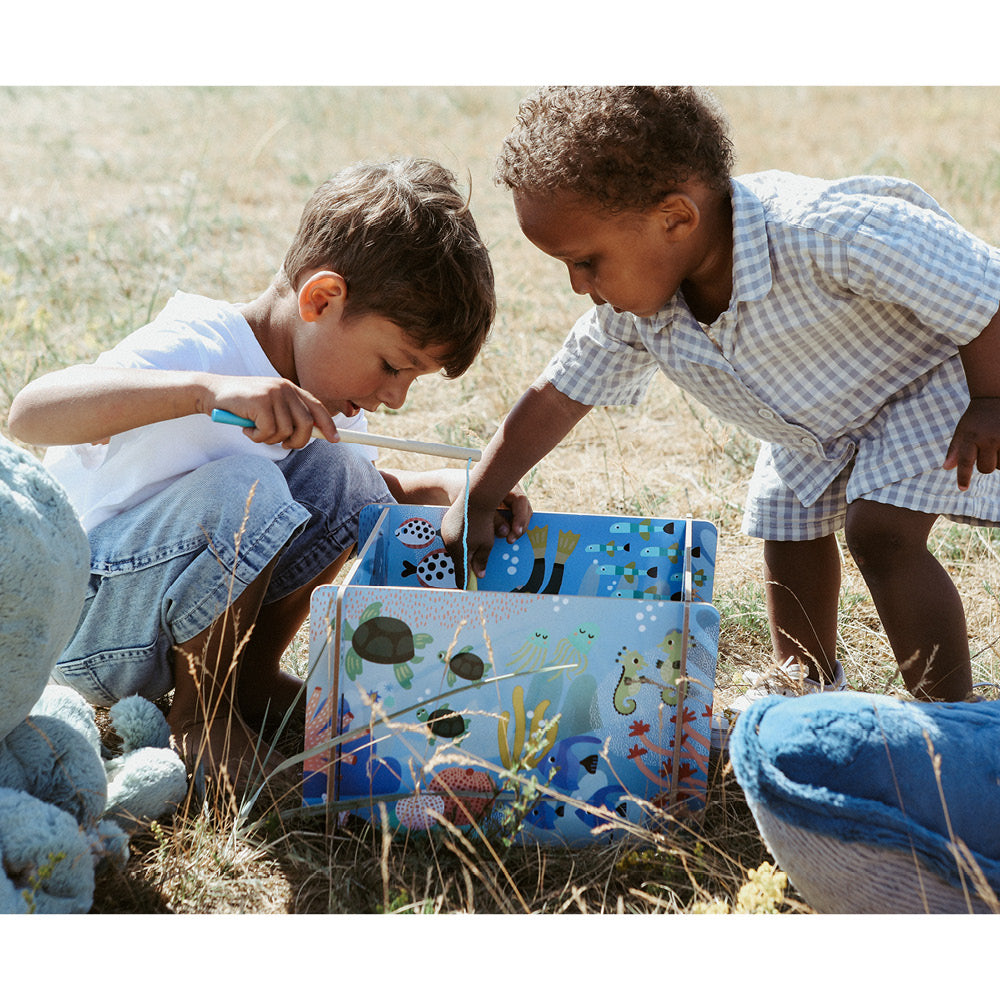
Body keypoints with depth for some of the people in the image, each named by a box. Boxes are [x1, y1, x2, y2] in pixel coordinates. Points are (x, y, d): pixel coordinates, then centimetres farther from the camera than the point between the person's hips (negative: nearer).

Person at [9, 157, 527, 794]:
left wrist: (452, 487, -6)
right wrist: (208, 389, -51)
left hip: (184, 603, 8)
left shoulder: (319, 383, 1)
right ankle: (198, 716, -11)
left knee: (337, 479, -8)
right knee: (242, 491, -32)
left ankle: (249, 678, 7)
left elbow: (368, 497, 16)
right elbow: (31, 413, -40)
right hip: (71, 624, -8)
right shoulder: (199, 348, -25)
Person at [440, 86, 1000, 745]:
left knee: (881, 531, -20)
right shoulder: (632, 308, -21)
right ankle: (807, 680, 38)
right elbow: (560, 395, -7)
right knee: (790, 528, 12)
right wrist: (474, 506, -5)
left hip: (927, 380, -7)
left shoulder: (827, 236, -45)